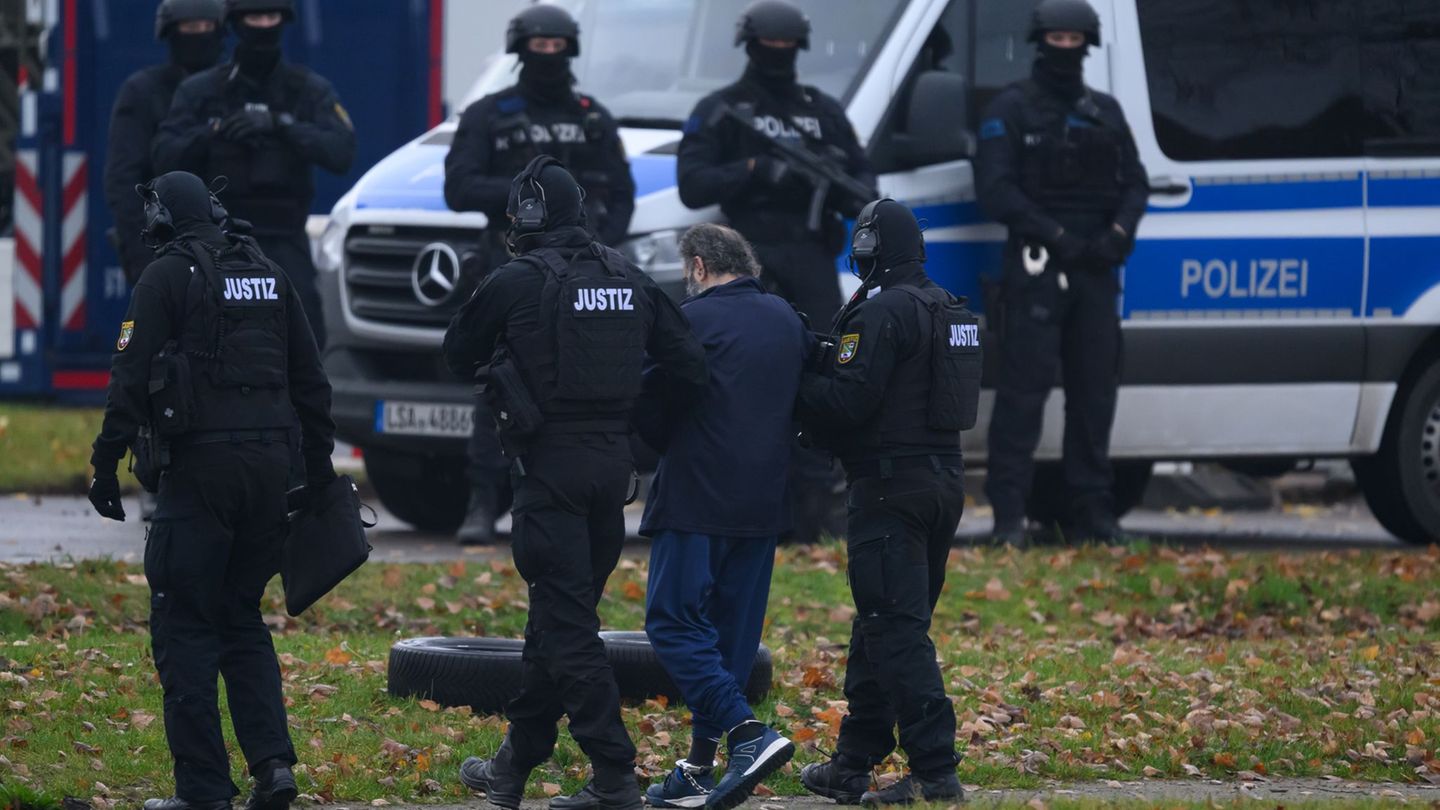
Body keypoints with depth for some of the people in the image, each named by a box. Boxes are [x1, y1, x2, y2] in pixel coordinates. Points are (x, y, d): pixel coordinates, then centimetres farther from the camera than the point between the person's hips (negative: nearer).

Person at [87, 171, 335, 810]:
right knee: (242, 618, 17)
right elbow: (311, 380, 17)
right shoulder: (267, 275, 14)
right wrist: (319, 466, 22)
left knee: (185, 626, -1)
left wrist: (107, 464, -6)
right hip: (270, 463, 6)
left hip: (201, 464, -6)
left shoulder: (167, 277, -4)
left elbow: (130, 378, -9)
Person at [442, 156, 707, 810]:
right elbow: (688, 365, 5)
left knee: (568, 626, -5)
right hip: (613, 462, 6)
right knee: (556, 616, 16)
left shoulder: (516, 283, -9)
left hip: (549, 467, -6)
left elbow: (458, 355, 6)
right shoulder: (627, 279, 7)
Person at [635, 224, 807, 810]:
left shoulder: (694, 319, -9)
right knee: (732, 630, 10)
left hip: (697, 499, -7)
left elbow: (653, 412, -6)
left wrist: (666, 447, 14)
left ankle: (747, 733, -19)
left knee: (673, 622, -3)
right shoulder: (786, 320, 10)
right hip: (764, 503, 7)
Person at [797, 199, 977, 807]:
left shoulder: (882, 313, -14)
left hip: (891, 485, -9)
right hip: (944, 478, 9)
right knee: (881, 626, 16)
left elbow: (849, 399, -20)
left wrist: (797, 384, -2)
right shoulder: (951, 311, 15)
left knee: (896, 631, -8)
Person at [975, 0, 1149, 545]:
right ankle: (1008, 515, -10)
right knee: (1024, 389, -9)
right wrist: (1055, 235, -16)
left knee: (1095, 389, 7)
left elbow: (1134, 182, 14)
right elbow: (995, 189, -8)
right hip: (1036, 267, -5)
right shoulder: (1011, 110, 1)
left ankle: (1092, 512, 13)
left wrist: (1120, 232, -6)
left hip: (1095, 268, 5)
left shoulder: (1105, 112, 17)